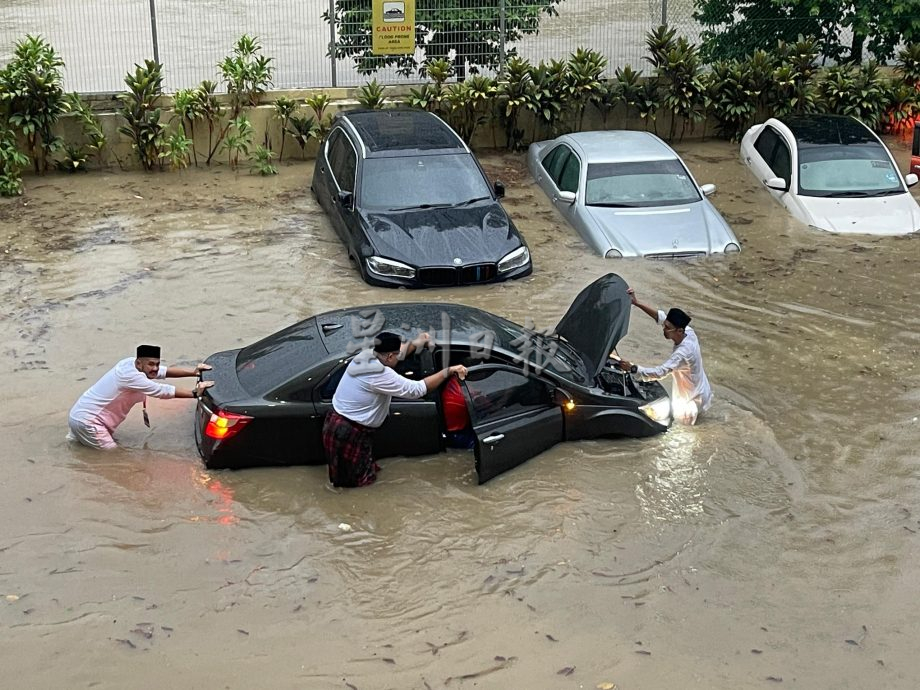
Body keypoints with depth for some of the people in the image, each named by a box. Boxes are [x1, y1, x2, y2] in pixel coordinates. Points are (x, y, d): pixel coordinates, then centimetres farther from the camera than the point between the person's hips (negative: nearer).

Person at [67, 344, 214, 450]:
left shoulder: (131, 363, -2)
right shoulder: (131, 376, -29)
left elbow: (167, 371, -2)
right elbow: (163, 391, -26)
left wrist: (194, 371, -12)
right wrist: (194, 393, -22)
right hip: (86, 420, -10)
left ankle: (75, 437, 24)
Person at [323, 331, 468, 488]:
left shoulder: (364, 357, 0)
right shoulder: (381, 375, -24)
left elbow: (391, 353, 23)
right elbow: (417, 389, -20)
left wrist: (414, 344, 24)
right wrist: (449, 371, -15)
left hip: (334, 424, 9)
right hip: (348, 434, -9)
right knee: (364, 479, 6)